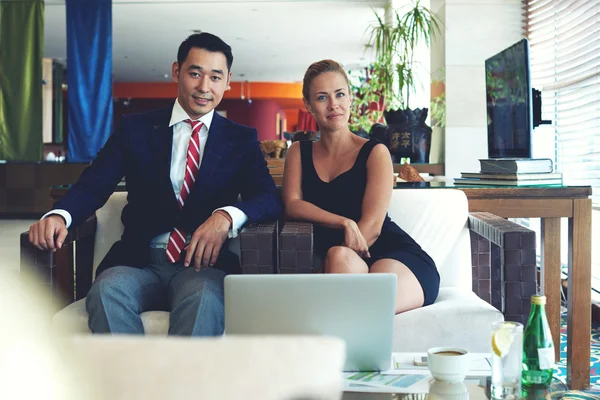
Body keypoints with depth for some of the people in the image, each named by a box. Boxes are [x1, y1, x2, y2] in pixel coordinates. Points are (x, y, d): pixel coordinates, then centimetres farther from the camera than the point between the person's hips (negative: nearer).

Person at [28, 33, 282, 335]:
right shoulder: (135, 129, 12)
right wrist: (59, 215, -21)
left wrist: (226, 216, -23)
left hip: (202, 263, -1)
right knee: (106, 289, -33)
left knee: (204, 295, -36)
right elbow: (93, 186, 3)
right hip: (139, 262, 1)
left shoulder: (241, 139, 13)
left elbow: (269, 199, 0)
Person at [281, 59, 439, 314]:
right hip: (338, 265, 2)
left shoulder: (375, 153, 6)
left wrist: (339, 259, -17)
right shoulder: (299, 152, 17)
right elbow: (292, 204, -1)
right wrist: (343, 223, -17)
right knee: (340, 258, -35)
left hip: (395, 255, -2)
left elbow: (372, 225, -5)